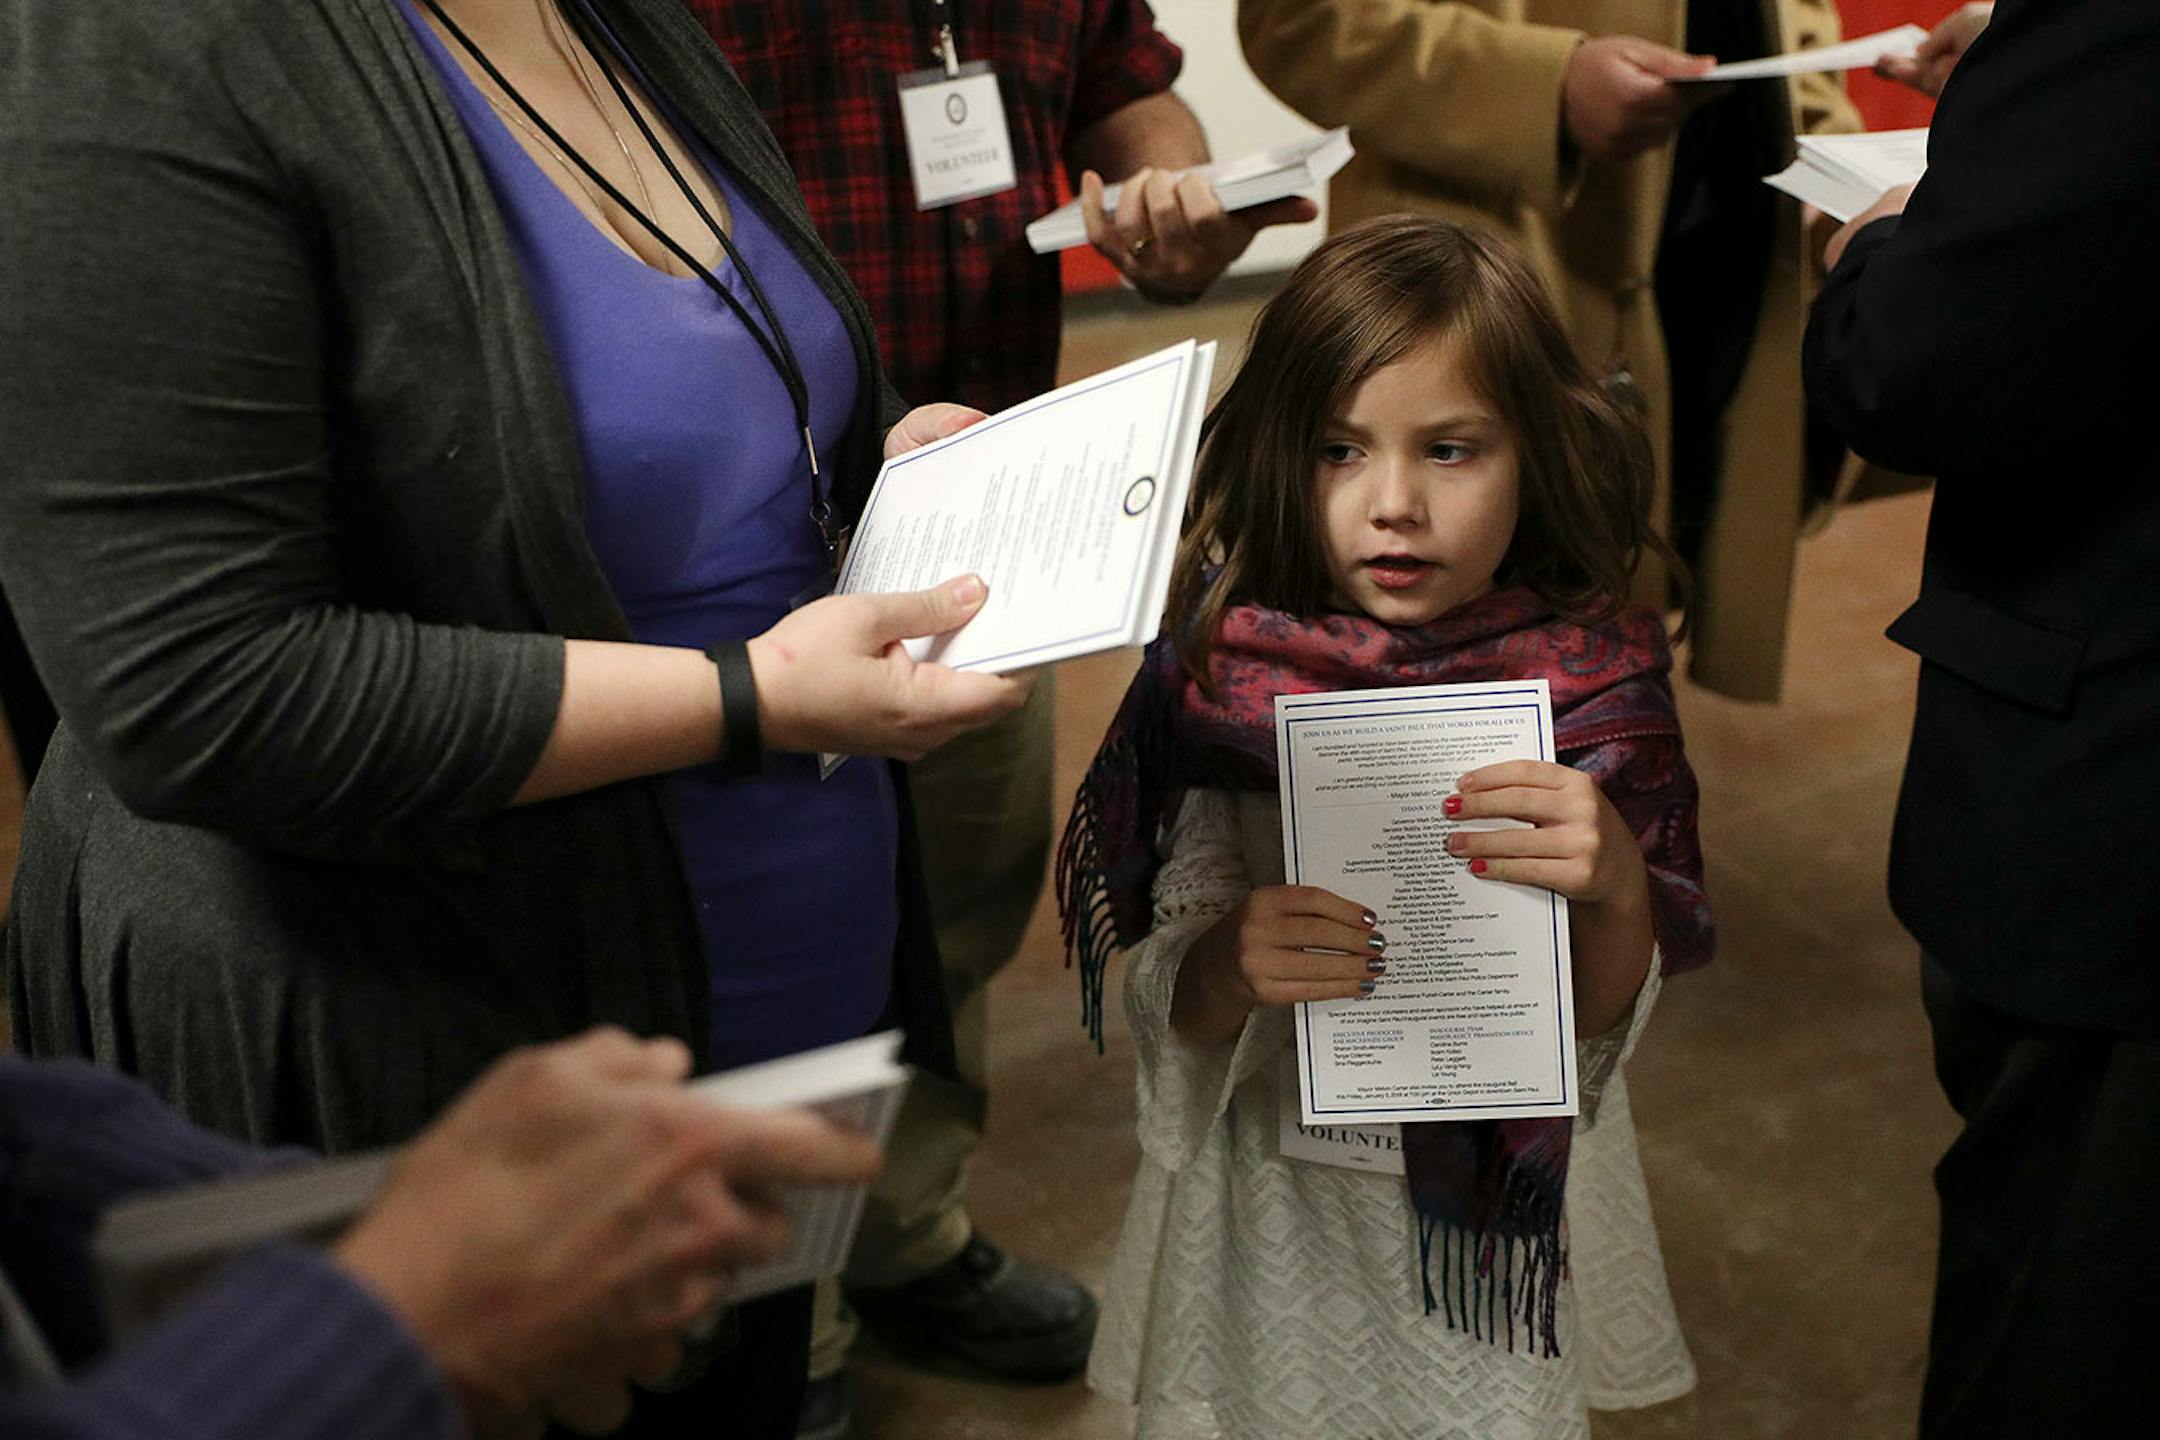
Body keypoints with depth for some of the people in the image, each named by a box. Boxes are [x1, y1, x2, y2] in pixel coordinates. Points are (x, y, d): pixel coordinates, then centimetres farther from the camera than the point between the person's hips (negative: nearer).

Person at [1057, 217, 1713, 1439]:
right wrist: (1231, 962, -32)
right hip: (1277, 1208, 0)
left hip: (1505, 1214, 0)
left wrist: (1617, 892, -30)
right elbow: (1164, 1008, -10)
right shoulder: (1229, 675, -12)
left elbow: (1603, 1026, -10)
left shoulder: (1589, 685, -11)